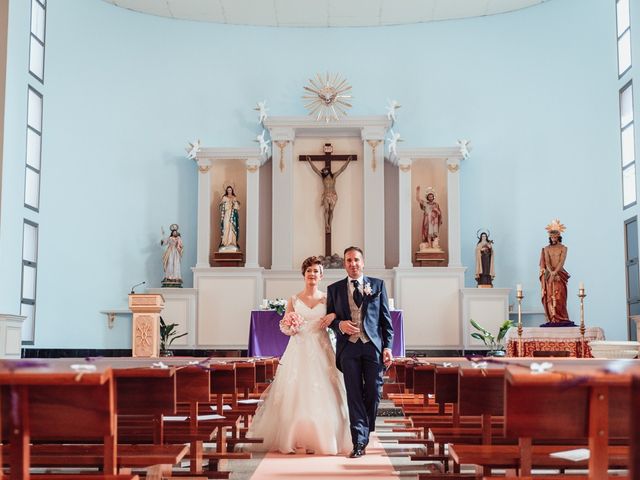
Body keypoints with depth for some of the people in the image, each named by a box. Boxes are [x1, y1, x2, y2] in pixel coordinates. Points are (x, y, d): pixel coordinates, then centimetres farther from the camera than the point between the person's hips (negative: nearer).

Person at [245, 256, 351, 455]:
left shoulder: (327, 298, 6)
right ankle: (293, 439, 5)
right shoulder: (294, 300, 7)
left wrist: (334, 316, -13)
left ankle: (319, 440, 4)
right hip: (299, 351, 0)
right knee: (296, 393, -2)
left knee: (321, 395, -4)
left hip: (321, 352, 0)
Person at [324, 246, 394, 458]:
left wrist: (388, 346, -2)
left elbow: (386, 318, 6)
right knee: (354, 395, -2)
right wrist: (340, 324, -10)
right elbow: (329, 319, 13)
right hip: (348, 347, 0)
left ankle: (366, 430, 27)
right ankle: (359, 441, 1)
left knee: (373, 392, 3)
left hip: (373, 345, 0)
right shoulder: (334, 289, 10)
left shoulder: (377, 285, 8)